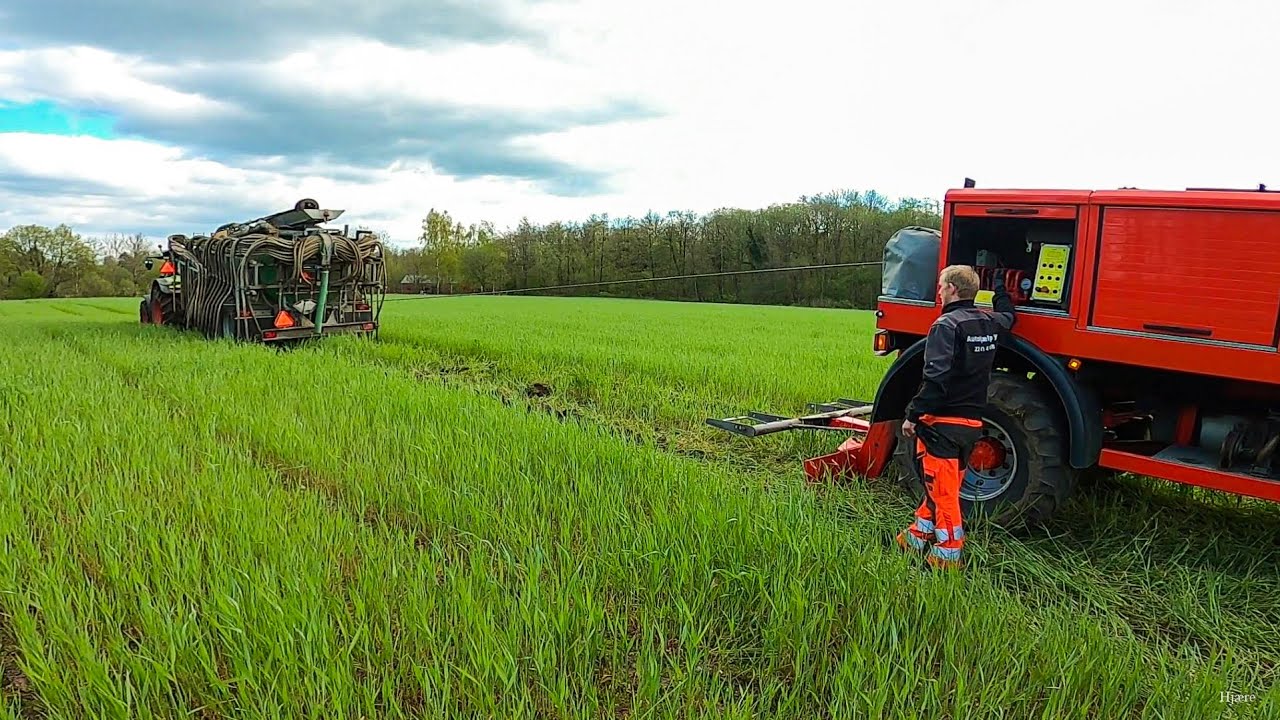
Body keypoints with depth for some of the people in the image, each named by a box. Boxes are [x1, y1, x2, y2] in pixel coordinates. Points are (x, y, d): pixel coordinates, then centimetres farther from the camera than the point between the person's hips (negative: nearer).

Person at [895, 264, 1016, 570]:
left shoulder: (946, 325, -16)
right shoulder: (990, 322, 7)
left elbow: (935, 377, -26)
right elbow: (1008, 316, 35)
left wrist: (913, 415, -20)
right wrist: (998, 285, 47)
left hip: (943, 422, -8)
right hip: (972, 422, 8)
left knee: (941, 489, 1)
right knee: (944, 484, 18)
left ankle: (948, 555, 8)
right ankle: (919, 536, 30)